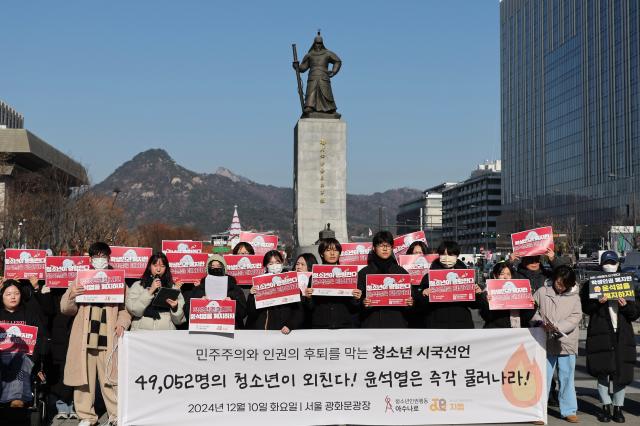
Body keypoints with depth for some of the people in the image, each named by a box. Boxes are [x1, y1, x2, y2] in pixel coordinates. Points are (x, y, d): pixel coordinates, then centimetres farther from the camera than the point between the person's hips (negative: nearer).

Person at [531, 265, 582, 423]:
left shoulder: (574, 296, 2)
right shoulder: (542, 292, 2)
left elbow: (575, 317, -5)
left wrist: (558, 327, -18)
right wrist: (540, 321, -12)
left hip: (566, 342, 1)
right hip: (546, 342, 0)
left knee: (567, 377, 9)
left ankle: (568, 410, 19)